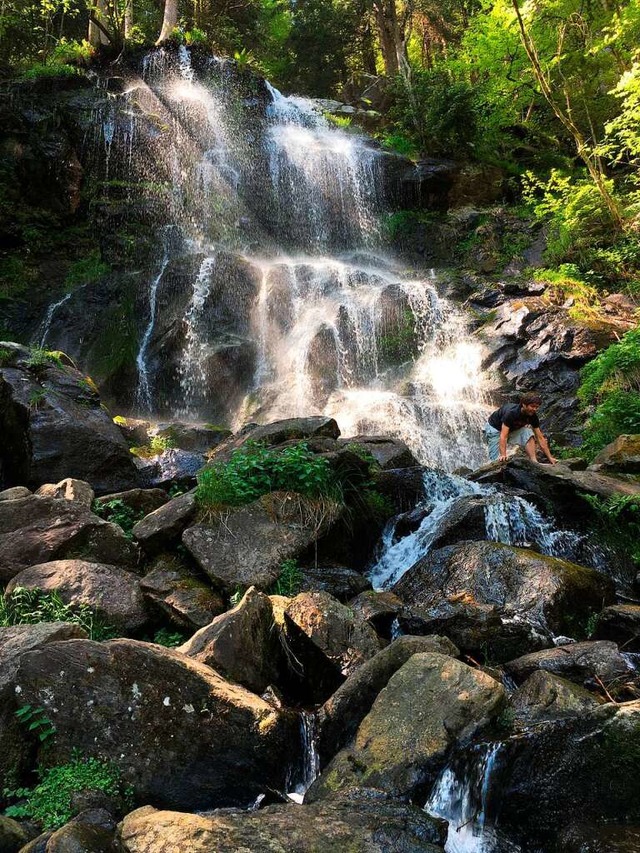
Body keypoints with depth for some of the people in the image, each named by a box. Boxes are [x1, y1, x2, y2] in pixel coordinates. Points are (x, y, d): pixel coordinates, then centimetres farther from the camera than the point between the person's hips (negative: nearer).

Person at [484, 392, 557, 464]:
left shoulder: (532, 416, -18)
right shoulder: (511, 413, -37)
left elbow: (540, 438, -13)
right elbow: (503, 436, -42)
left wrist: (550, 458, -16)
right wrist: (503, 455, -54)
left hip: (512, 429, 5)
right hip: (494, 428, -5)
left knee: (528, 434, -22)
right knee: (497, 460, -19)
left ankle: (534, 461, -25)